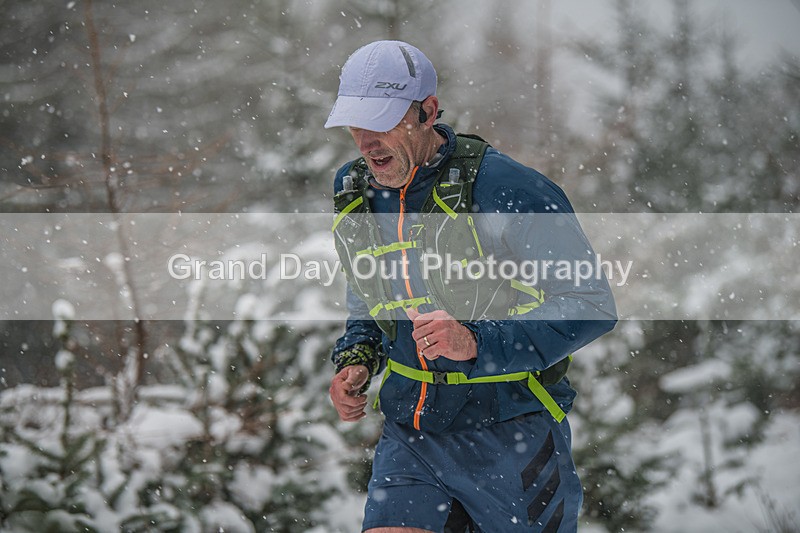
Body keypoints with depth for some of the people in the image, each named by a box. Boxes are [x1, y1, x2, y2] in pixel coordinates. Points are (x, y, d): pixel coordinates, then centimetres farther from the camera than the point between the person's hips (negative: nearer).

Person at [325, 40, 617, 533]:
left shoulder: (505, 189, -17)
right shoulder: (354, 200, 5)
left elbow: (591, 306, -16)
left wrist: (479, 342, -27)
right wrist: (354, 362, 1)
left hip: (511, 436, -4)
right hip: (408, 434, 5)